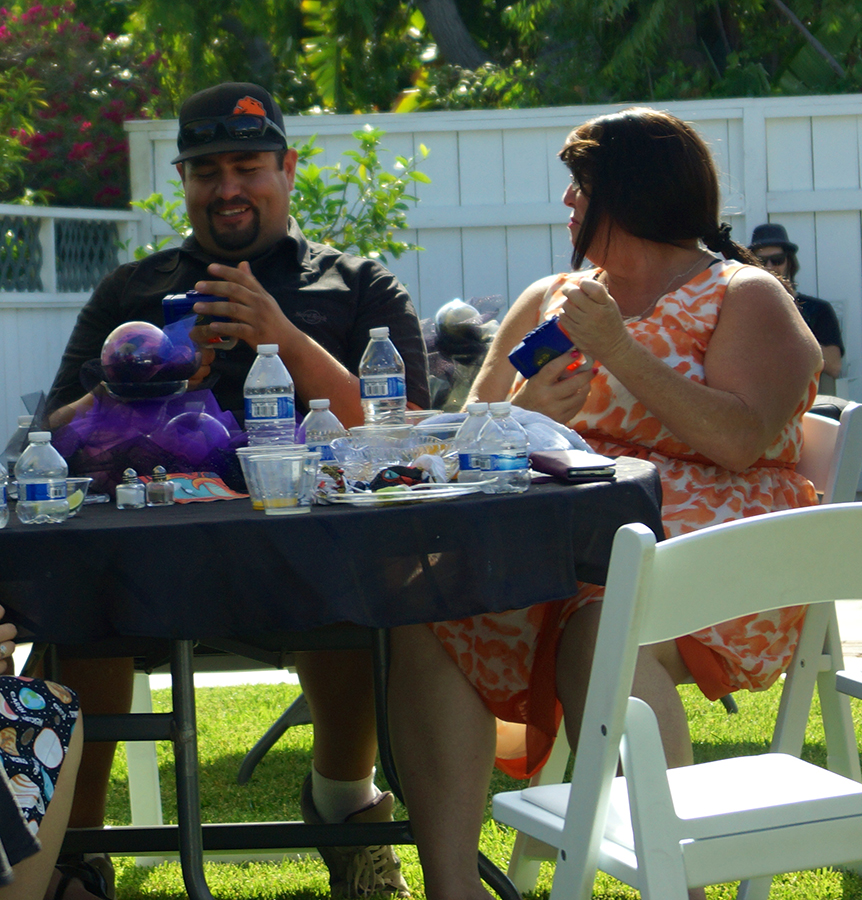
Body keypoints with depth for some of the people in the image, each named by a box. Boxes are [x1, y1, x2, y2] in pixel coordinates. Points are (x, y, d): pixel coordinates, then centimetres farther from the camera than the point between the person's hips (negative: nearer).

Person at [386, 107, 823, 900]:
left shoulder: (746, 299, 7)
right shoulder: (549, 300, 24)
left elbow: (742, 444, -11)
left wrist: (620, 352, -14)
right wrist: (523, 418, -8)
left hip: (698, 535, -5)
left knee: (607, 631, -37)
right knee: (430, 607, -25)